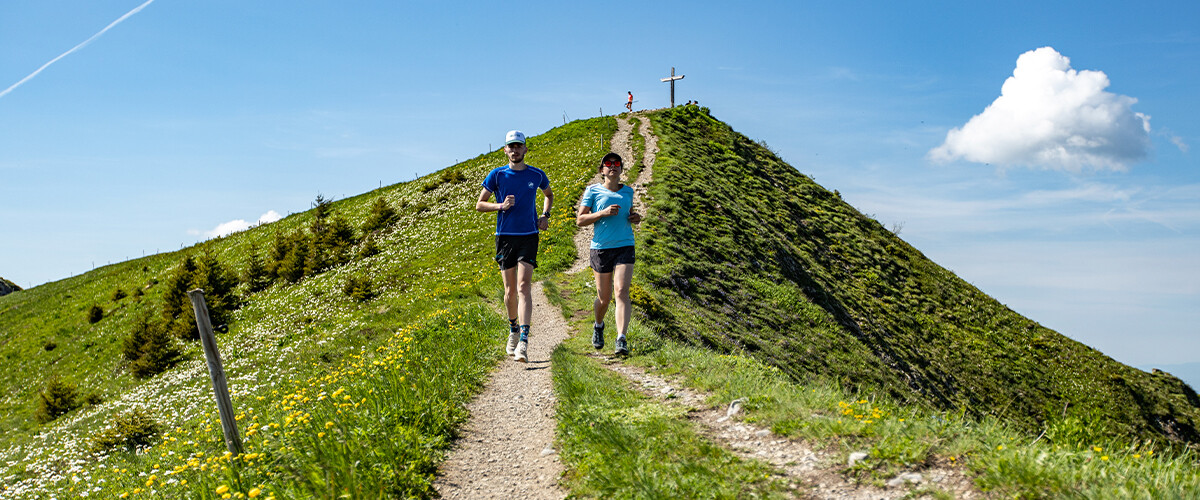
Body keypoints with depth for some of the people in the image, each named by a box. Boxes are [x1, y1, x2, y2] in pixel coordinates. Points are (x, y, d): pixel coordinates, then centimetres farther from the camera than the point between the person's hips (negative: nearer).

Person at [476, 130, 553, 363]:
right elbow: (480, 204, 5)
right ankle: (513, 330, 31)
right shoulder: (497, 175, 1)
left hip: (529, 236, -1)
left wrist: (545, 216, 8)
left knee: (524, 287, -13)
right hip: (505, 236, 1)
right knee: (510, 291, 7)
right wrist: (502, 206, -13)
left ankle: (524, 341, -19)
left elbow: (549, 194, 26)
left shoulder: (537, 175, 5)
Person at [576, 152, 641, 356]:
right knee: (604, 297, 7)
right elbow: (580, 220, -1)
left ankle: (621, 339, -19)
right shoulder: (593, 190, 2)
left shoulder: (627, 191, 13)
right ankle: (598, 326, 39)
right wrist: (603, 213, -15)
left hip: (625, 247, 2)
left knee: (622, 291, -16)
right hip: (601, 247, -1)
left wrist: (635, 217, 6)